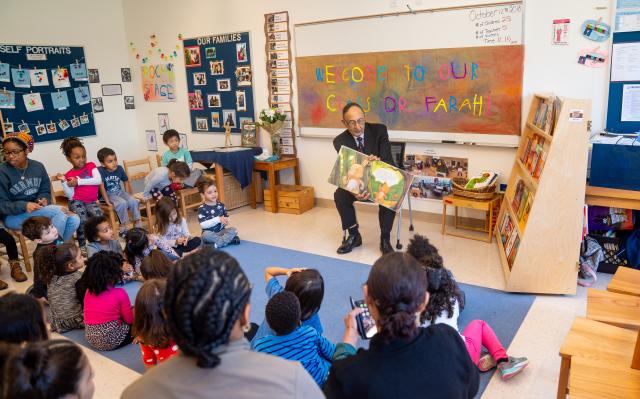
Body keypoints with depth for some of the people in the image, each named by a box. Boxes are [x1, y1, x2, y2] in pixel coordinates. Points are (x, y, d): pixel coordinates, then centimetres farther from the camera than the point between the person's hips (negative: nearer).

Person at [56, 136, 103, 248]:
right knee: (82, 221, -24)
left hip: (91, 201, 1)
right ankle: (82, 245, -10)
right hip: (77, 202, -1)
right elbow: (70, 195, -2)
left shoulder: (91, 166, 5)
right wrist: (63, 181, -14)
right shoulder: (69, 175, 3)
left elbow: (98, 180, -13)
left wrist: (78, 182, -14)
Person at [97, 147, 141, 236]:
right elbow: (101, 187, -20)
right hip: (109, 194, -4)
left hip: (120, 192, 5)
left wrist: (128, 195, 2)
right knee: (122, 203, -30)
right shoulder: (100, 171, -18)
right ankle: (123, 226, -15)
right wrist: (107, 201, -22)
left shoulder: (119, 168, -5)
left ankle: (137, 224, -1)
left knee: (133, 201, -18)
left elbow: (126, 182, 9)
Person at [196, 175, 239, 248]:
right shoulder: (202, 208, -9)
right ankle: (229, 239, -25)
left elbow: (226, 217, 9)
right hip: (210, 233, -4)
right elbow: (203, 225, -19)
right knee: (206, 234, -34)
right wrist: (218, 219, -25)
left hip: (221, 231, 4)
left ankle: (218, 243, -30)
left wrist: (225, 221, -18)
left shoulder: (221, 205, 4)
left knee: (233, 230, -19)